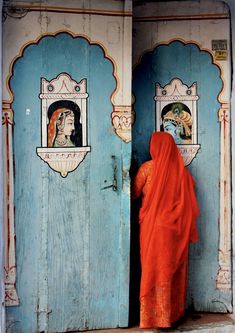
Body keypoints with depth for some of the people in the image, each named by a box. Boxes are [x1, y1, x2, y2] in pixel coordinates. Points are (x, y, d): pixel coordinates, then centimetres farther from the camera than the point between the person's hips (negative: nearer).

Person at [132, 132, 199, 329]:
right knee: (174, 268, 13)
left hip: (154, 227, -4)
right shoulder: (180, 169, 2)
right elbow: (188, 201, 8)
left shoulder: (148, 168, -9)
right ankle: (174, 311, 23)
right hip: (175, 228, 4)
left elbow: (134, 193, 1)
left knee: (155, 269, 3)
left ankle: (157, 315, 7)